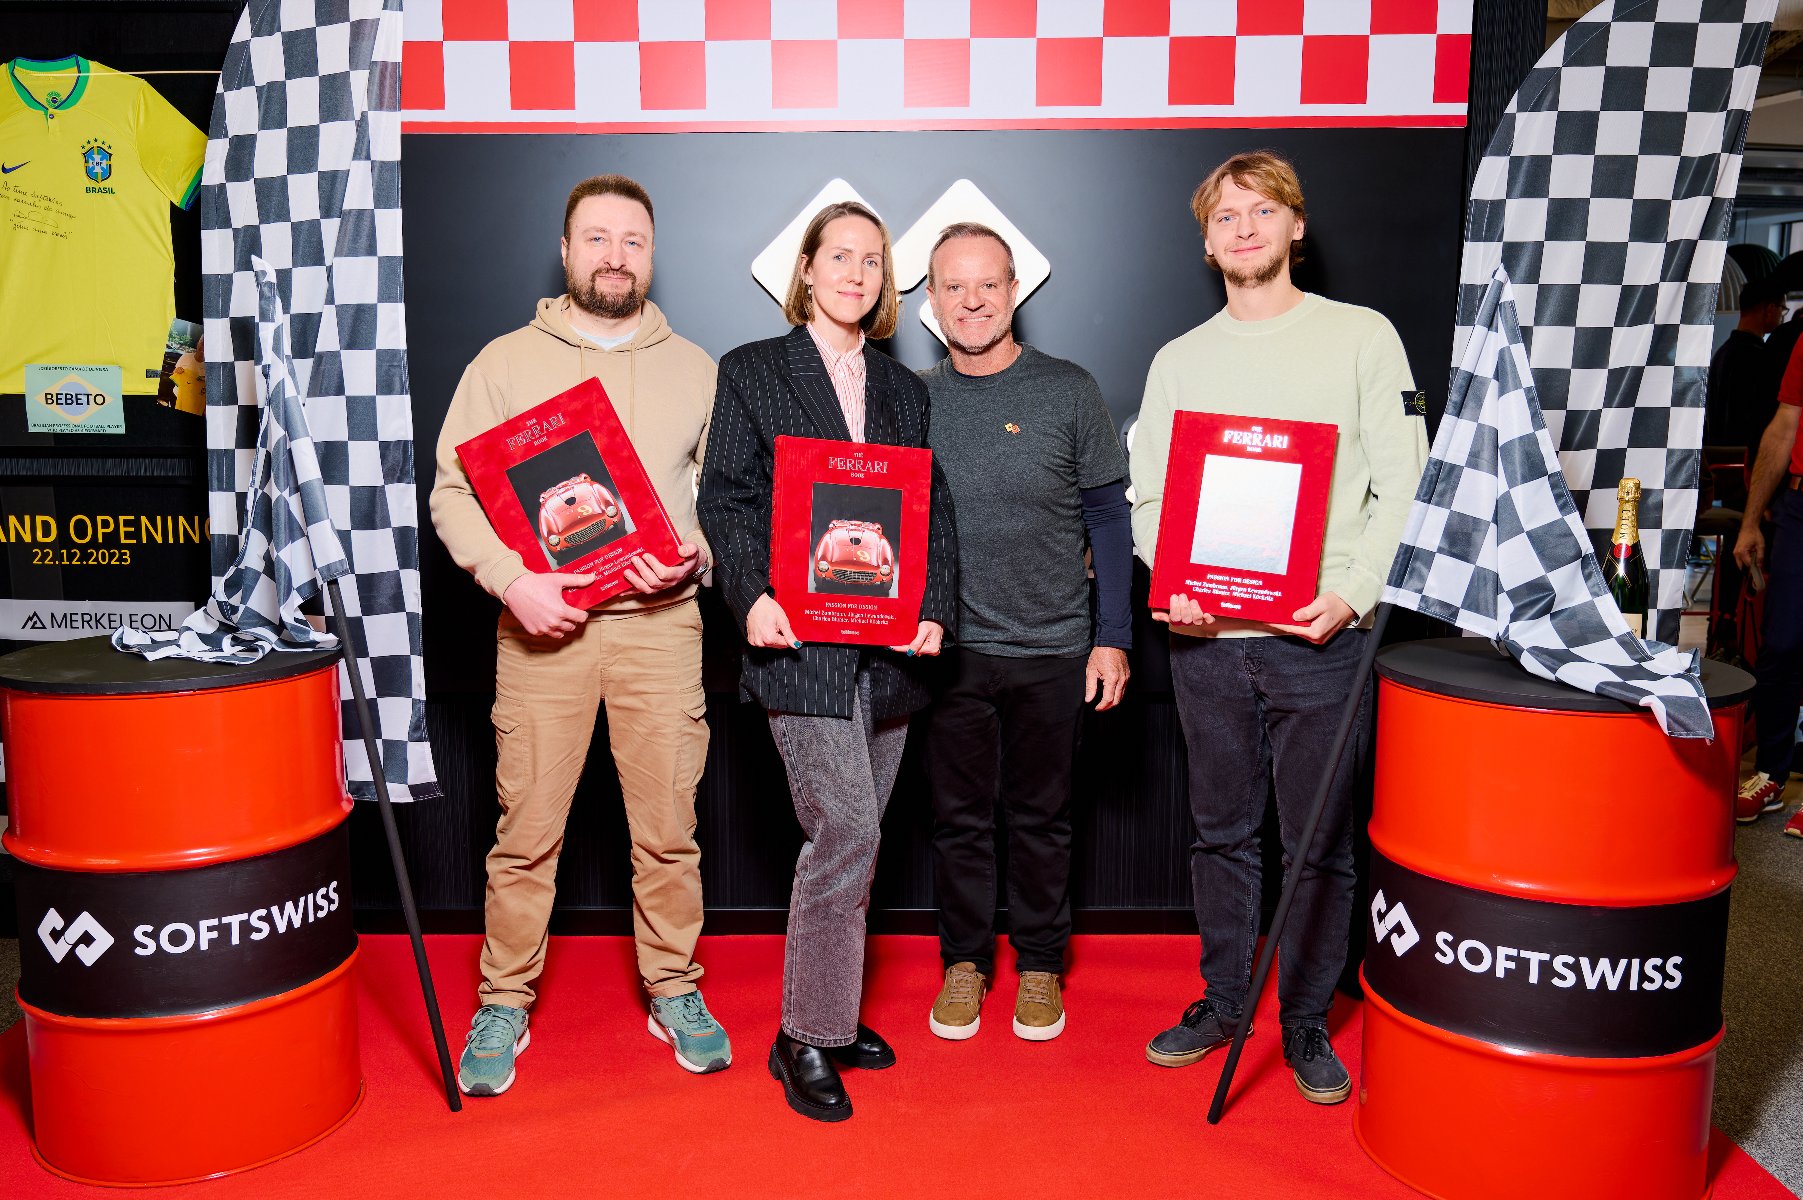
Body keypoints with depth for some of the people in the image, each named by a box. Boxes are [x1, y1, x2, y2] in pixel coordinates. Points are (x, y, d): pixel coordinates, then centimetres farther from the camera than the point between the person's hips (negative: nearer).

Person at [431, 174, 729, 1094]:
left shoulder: (694, 368, 12)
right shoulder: (505, 361, 7)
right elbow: (454, 490, 3)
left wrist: (694, 558, -8)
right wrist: (512, 579, -12)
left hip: (660, 623, 1)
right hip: (541, 626, -1)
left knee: (669, 827, 7)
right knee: (526, 830, 4)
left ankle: (675, 993, 24)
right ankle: (504, 1004, 22)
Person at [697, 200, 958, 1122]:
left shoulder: (904, 388, 17)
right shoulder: (752, 372, 6)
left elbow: (932, 507, 12)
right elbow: (725, 497, -1)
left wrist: (934, 607, -4)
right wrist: (754, 595, -16)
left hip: (888, 646, 5)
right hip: (800, 641, -5)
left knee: (851, 837, 11)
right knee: (844, 830, -12)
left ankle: (827, 1012, 27)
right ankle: (806, 1038, 4)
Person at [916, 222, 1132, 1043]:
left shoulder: (1068, 391, -3)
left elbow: (1108, 519, 0)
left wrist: (1112, 636, -4)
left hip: (1052, 649, -1)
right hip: (950, 647, 2)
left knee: (1041, 816, 11)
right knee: (959, 815, 11)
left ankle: (1039, 963, 28)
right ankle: (964, 959, 29)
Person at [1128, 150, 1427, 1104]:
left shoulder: (1363, 337, 4)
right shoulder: (1178, 360, 11)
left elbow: (1403, 486, -1)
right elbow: (1148, 496, 10)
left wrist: (1353, 592, -15)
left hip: (1319, 635, -2)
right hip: (1205, 637, 2)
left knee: (1319, 841, 5)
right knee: (1221, 831, 12)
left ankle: (1307, 1022, 23)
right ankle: (1221, 1001, 28)